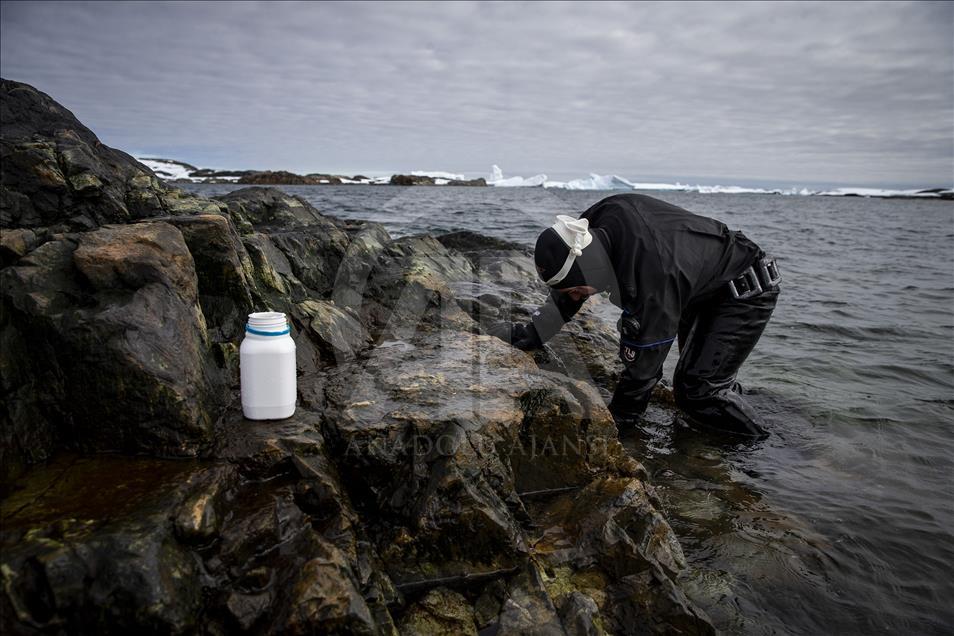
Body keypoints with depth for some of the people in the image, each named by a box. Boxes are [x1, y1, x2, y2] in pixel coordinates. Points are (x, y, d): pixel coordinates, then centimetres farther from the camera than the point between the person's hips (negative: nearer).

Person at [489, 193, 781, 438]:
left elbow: (641, 364, -31)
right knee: (687, 383, 13)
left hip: (747, 292, -8)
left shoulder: (653, 277, -43)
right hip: (704, 289, 9)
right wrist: (529, 333, -6)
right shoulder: (601, 221, -19)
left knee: (701, 392, -15)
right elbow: (567, 289, -1)